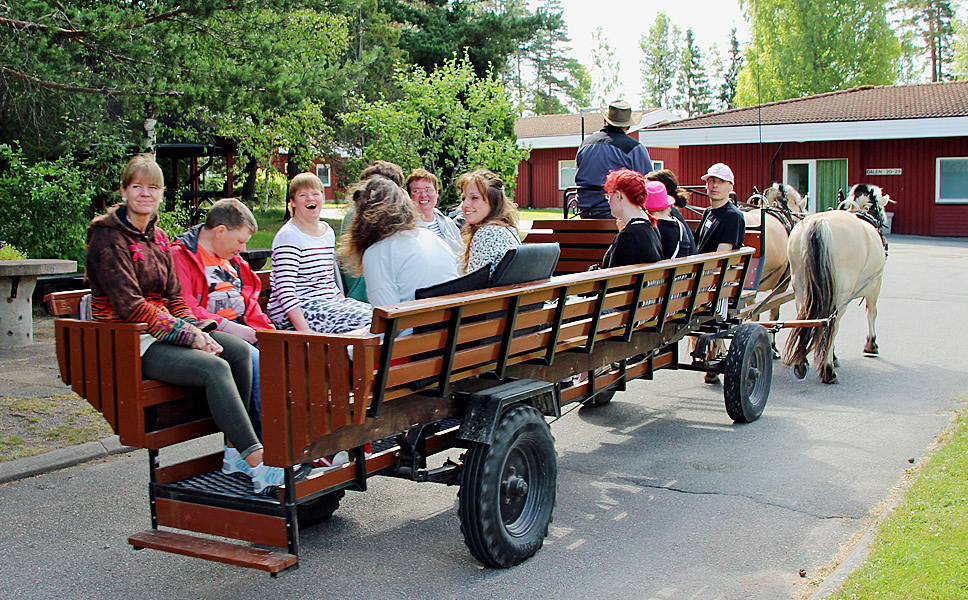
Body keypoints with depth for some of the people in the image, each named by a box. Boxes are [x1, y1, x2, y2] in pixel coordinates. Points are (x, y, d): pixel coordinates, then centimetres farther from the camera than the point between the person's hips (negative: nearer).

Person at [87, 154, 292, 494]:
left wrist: (195, 330, -5)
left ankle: (235, 452, -13)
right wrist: (188, 335, -20)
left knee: (239, 350, -16)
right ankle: (257, 464, -31)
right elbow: (130, 306, -18)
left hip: (164, 330, 8)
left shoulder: (158, 237, 15)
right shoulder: (108, 237, -10)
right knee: (214, 367, -29)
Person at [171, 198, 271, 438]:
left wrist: (267, 331, 6)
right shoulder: (180, 256, -4)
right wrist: (227, 327, -22)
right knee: (252, 357, -33)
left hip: (241, 330, 8)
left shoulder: (233, 260, 23)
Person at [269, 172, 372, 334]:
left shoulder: (328, 232, 17)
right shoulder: (289, 236, -10)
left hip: (328, 302, 9)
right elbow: (284, 289, -19)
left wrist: (344, 304, 10)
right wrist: (303, 329, -28)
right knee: (366, 321, -27)